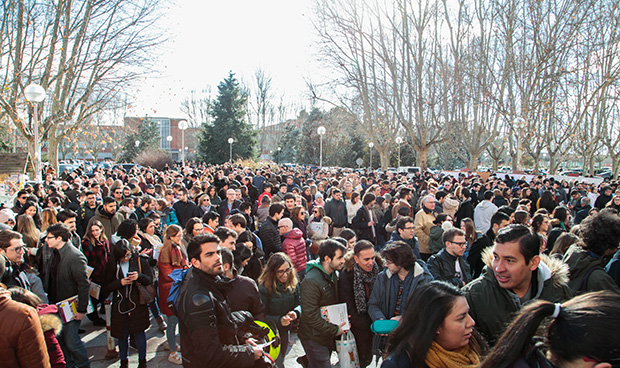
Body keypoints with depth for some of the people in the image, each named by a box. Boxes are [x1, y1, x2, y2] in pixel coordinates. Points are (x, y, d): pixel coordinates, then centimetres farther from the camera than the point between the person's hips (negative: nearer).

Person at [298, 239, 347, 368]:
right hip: (314, 337, -8)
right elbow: (310, 316, -24)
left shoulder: (334, 274, 2)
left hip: (328, 334, 8)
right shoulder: (311, 281, -26)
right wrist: (335, 330, -17)